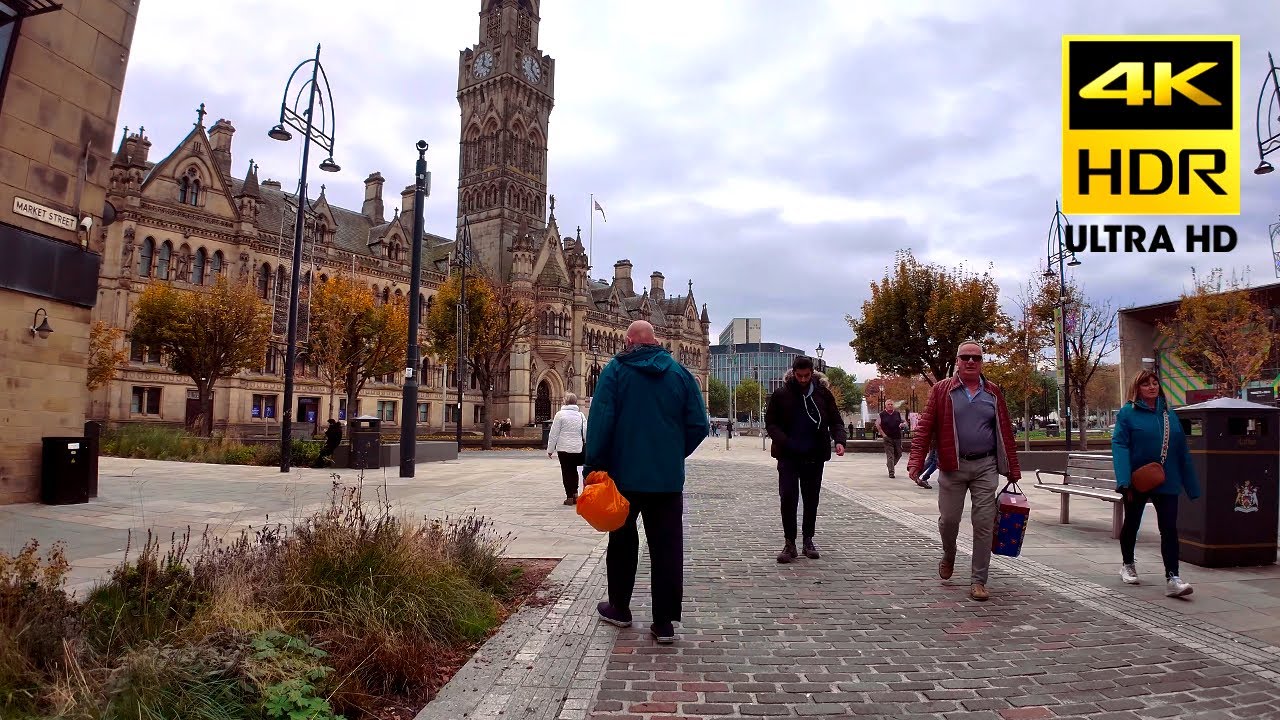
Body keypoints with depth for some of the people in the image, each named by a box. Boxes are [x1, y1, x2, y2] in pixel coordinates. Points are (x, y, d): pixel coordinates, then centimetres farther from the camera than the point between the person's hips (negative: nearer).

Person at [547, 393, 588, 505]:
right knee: (574, 471, 17)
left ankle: (570, 497, 4)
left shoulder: (560, 414, -7)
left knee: (567, 472, 3)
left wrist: (550, 449, 1)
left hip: (564, 449, -3)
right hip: (578, 448, 3)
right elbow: (585, 432, 7)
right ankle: (575, 493, 12)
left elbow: (554, 434, -6)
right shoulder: (581, 415, 4)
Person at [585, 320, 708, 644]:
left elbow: (600, 423, -12)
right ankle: (664, 623, 6)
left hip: (624, 475, -1)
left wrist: (593, 468, -6)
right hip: (669, 478, 1)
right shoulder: (680, 373, 3)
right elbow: (698, 425, 1)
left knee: (622, 544, 17)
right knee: (667, 549, 5)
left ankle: (619, 609, 30)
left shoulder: (615, 370, -5)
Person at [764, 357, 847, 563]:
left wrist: (839, 440, -13)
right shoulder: (781, 395, -2)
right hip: (788, 456, -2)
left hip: (815, 456, 2)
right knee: (788, 497, -9)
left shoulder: (823, 393, 2)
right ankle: (789, 543, 2)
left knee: (811, 499, 11)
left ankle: (808, 541, 24)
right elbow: (770, 423, 1)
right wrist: (783, 441, -16)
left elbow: (835, 421, 6)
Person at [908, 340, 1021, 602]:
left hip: (985, 467, 2)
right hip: (952, 467, -1)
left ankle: (978, 581, 11)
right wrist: (916, 462, -13)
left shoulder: (993, 393, 8)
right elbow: (925, 428, -4)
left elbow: (1005, 432, 10)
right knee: (948, 519, 6)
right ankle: (948, 557, 37)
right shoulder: (942, 390, 0)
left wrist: (1013, 469, 8)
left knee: (984, 525, 1)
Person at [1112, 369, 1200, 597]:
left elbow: (1182, 450, 12)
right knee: (1132, 524, 14)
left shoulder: (1169, 413, 8)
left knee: (1169, 528, -5)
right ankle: (1127, 565, 32)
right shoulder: (1128, 412, -6)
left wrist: (1191, 484, 11)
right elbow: (1119, 445, -14)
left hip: (1167, 482, 3)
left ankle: (1172, 578, -5)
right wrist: (1124, 480, -24)